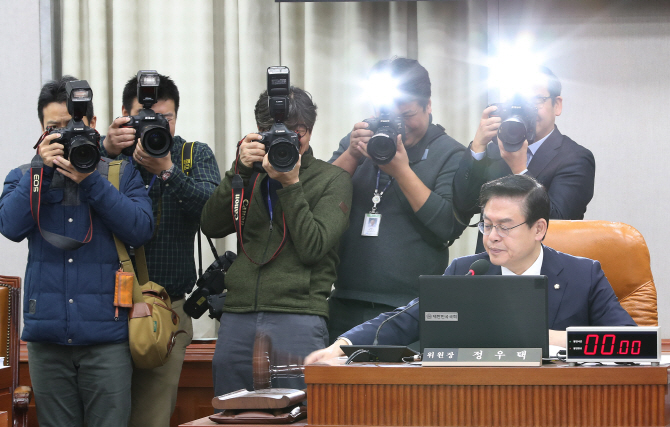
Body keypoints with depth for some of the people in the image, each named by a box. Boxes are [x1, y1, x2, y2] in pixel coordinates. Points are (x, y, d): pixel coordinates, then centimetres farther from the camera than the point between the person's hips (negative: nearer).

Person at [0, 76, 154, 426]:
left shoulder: (122, 173, 8)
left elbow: (140, 230, -7)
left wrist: (90, 181, -12)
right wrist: (42, 169, -10)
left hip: (106, 333, -2)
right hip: (47, 332, 2)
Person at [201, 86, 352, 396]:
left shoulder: (333, 180, 7)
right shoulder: (253, 175, 17)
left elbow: (312, 247, -6)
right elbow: (212, 227, 3)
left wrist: (290, 184, -9)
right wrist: (240, 171, -4)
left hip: (298, 317, -3)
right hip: (237, 315, 3)